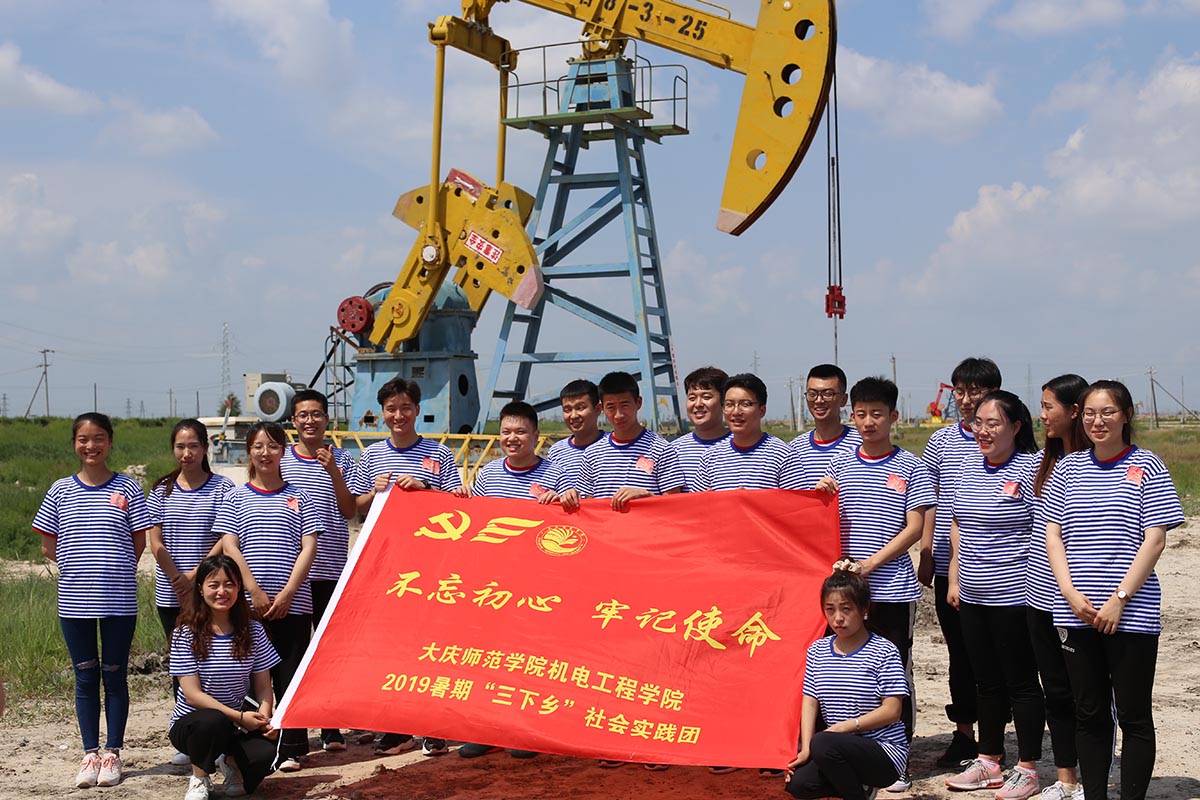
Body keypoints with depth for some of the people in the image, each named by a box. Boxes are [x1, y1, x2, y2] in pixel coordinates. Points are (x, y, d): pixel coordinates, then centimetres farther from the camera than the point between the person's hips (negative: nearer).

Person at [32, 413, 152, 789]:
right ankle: (90, 754, 16)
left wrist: (112, 571, 0)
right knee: (85, 677, 8)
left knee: (115, 676, 5)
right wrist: (80, 569, 3)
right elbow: (48, 545, 8)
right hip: (74, 601, 2)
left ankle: (112, 754, 14)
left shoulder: (126, 488, 0)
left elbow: (139, 543, 3)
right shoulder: (61, 490, 4)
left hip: (119, 600, -2)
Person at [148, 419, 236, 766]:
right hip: (171, 594, 3)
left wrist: (196, 575, -13)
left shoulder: (222, 487, 0)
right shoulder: (162, 490, 8)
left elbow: (227, 539, -7)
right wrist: (177, 579, -6)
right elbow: (155, 542, 3)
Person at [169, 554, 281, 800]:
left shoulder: (252, 631, 1)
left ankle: (231, 762, 8)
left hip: (238, 725, 3)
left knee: (266, 753, -30)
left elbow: (263, 687, 2)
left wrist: (264, 718, -20)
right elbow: (193, 694, -14)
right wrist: (239, 717, -23)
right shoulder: (185, 635, -9)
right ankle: (199, 778, -7)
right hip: (191, 722, -2)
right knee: (212, 721, -39)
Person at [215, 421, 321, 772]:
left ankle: (292, 749, 8)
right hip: (249, 604, 0)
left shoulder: (298, 497, 8)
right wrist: (256, 592, -10)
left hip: (293, 603, 0)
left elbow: (308, 548, 2)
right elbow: (229, 547, 0)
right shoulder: (236, 497, 8)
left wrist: (287, 594, -8)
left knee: (290, 676, 2)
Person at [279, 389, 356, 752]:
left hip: (330, 570, 0)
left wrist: (333, 472, -14)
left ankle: (332, 728, 10)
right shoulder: (280, 459, 6)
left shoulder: (342, 460, 6)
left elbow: (350, 511, -3)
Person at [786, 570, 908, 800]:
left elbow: (892, 710, -13)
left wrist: (843, 727, -19)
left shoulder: (883, 652, -8)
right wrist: (806, 749, -10)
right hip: (844, 749, 6)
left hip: (885, 752, -6)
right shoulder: (818, 650, 8)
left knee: (824, 744, -32)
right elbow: (810, 702, 3)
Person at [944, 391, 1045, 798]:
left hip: (1014, 594, -7)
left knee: (1021, 682, 3)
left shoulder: (1032, 468, -11)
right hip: (972, 596, 7)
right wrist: (954, 578, 15)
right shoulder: (968, 466, 10)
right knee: (986, 681, 16)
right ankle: (988, 761, 27)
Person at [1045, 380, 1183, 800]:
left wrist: (1118, 599, -12)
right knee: (1089, 714, 11)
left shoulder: (1146, 466, -1)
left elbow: (1154, 540, -6)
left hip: (1131, 614, -3)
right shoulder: (1068, 468, 9)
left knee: (1134, 717, 3)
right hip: (1077, 613, 4)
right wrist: (1072, 595, -5)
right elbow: (1053, 534, 8)